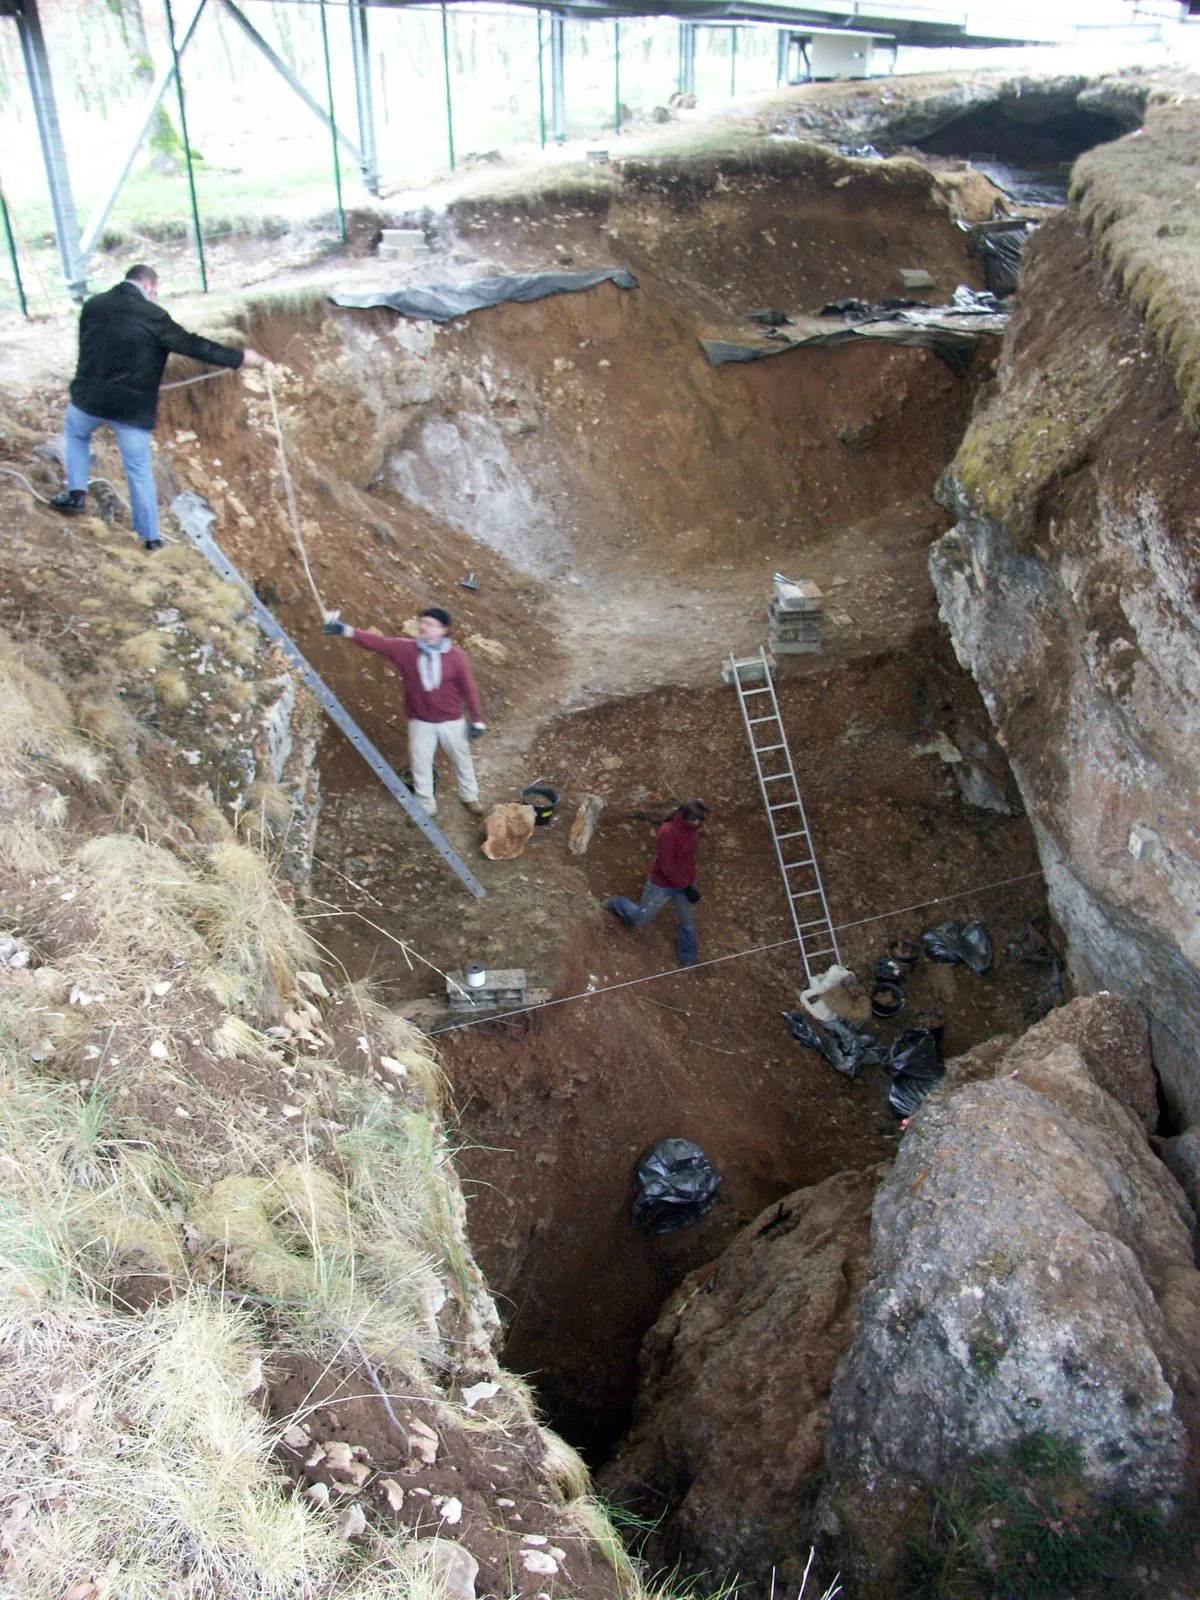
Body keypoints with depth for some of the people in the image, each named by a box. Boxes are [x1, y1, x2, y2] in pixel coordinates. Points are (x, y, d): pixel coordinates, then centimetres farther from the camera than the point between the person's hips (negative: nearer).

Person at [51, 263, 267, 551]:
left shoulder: (92, 305, 3)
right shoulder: (152, 315, -11)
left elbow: (88, 347, 16)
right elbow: (192, 345, -10)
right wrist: (240, 357, -2)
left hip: (90, 398, 3)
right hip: (132, 407, -3)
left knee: (75, 434, 34)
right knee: (140, 471, 8)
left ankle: (76, 494, 25)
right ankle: (150, 536, 16)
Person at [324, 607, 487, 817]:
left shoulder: (455, 656, -16)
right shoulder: (405, 649, -12)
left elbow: (468, 688, -10)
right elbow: (378, 642, -20)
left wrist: (477, 719, -7)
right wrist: (346, 630, -33)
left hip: (451, 721, -1)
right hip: (420, 722, 1)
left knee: (462, 760, 18)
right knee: (420, 765, 10)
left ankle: (470, 797, 42)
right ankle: (426, 807, 30)